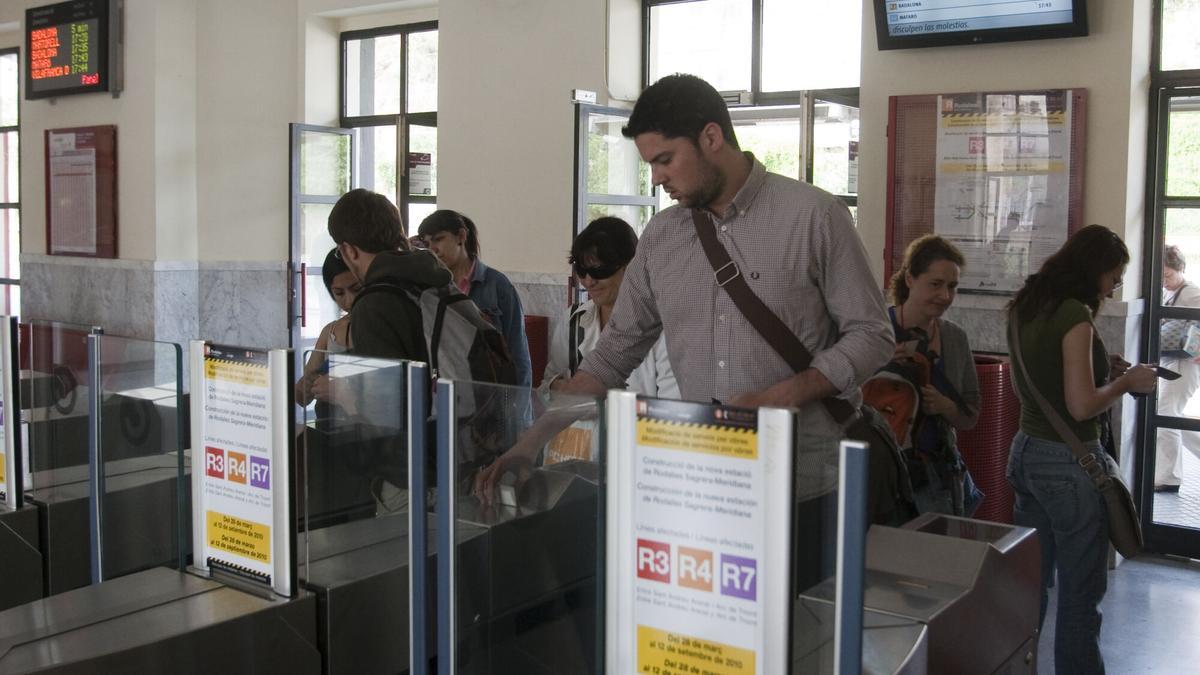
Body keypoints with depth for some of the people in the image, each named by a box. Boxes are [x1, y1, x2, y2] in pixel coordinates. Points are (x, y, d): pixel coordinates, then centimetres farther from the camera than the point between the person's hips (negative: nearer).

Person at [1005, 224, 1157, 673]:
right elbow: (1082, 405, -21)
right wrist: (1126, 381, -5)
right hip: (1068, 464, -8)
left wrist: (1102, 367, 14)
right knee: (1080, 592, 4)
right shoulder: (1074, 314, -17)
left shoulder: (1026, 309, 8)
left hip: (1026, 453, 8)